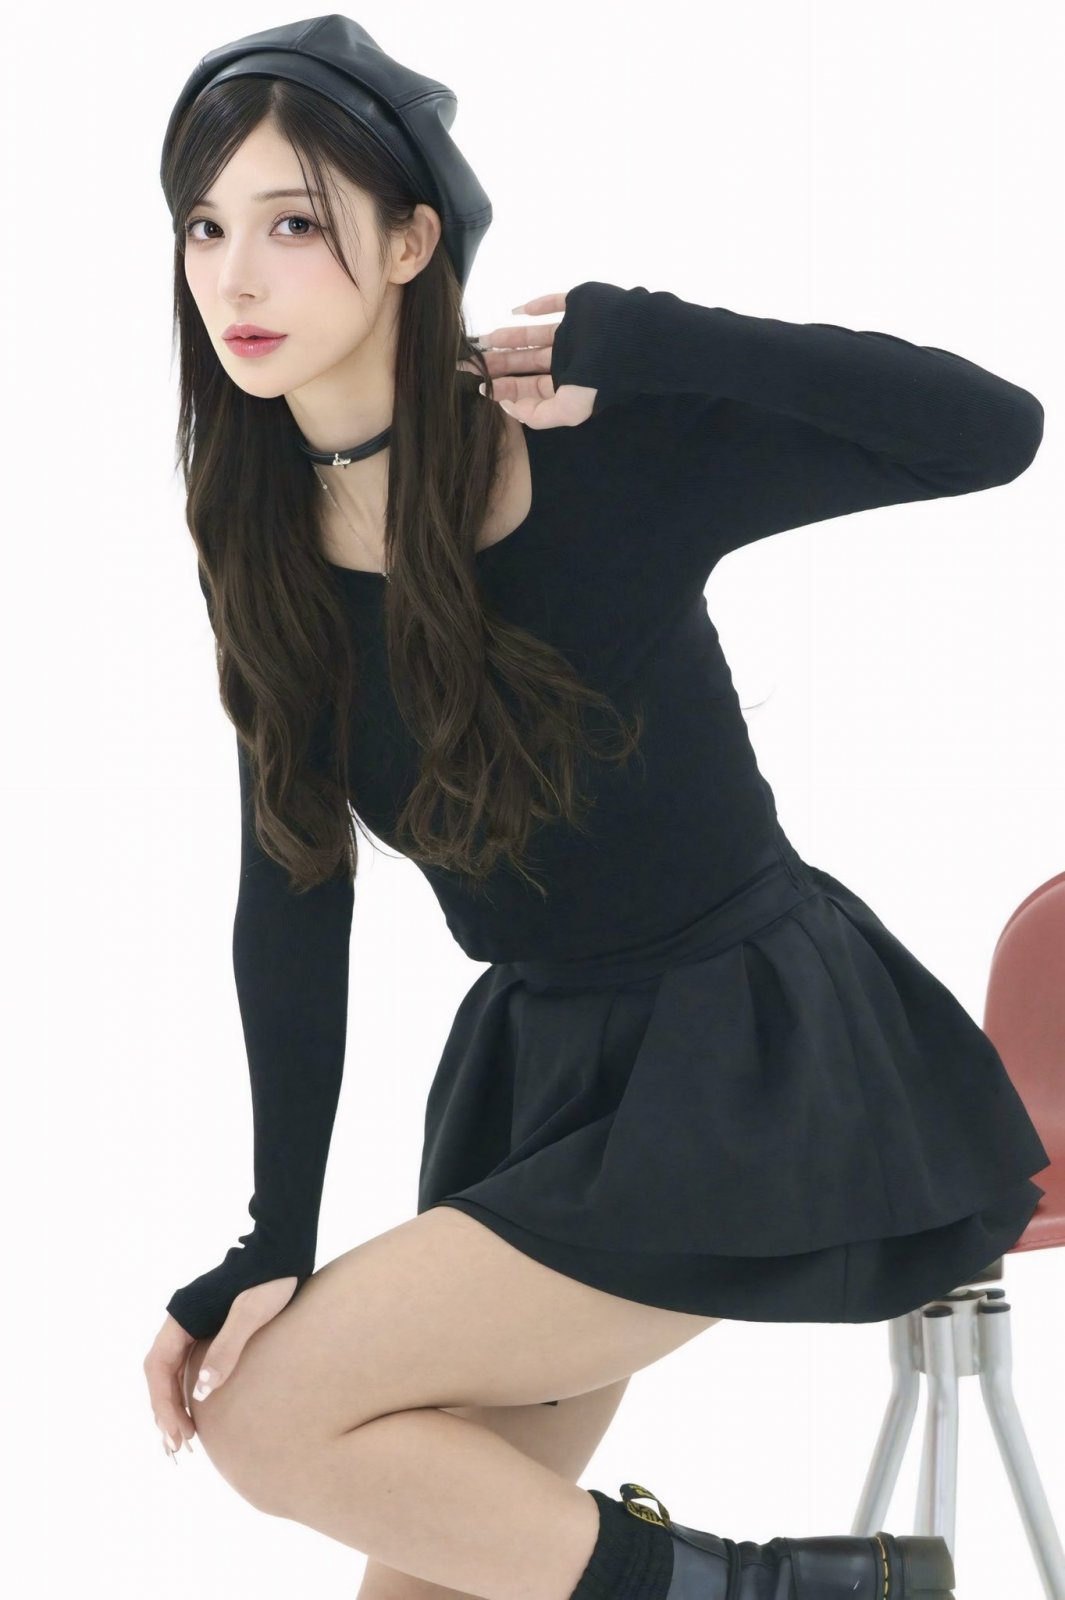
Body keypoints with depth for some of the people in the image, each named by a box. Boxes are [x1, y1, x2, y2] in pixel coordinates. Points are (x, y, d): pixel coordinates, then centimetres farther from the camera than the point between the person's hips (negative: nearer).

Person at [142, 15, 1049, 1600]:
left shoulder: (604, 454, -18)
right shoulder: (266, 545, -3)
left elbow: (993, 428, -26)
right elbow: (292, 890, -3)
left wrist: (632, 340, -30)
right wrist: (273, 1243, -8)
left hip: (760, 1065, -6)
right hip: (539, 1060, 6)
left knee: (274, 1417, -14)